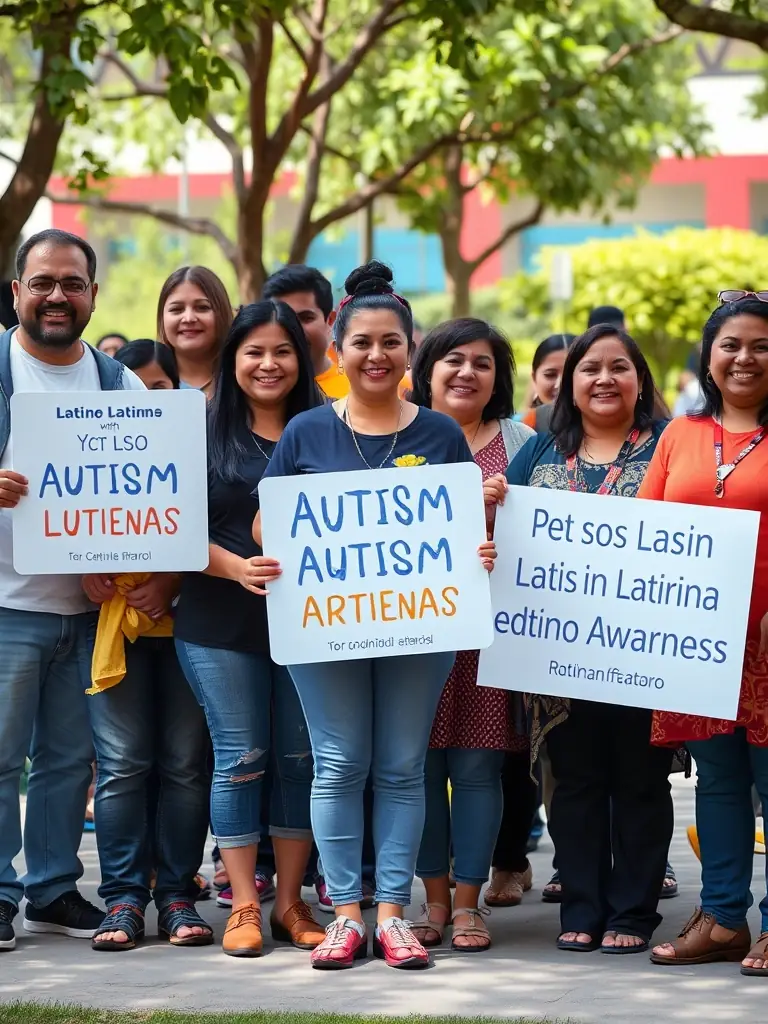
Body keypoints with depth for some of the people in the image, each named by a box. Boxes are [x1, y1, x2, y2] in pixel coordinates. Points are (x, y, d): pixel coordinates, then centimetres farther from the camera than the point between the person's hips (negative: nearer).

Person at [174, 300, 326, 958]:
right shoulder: (206, 433, 2)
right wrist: (236, 566, -18)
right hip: (222, 625, -2)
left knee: (299, 757, 6)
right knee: (240, 759, 1)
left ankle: (290, 901, 15)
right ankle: (244, 906, 7)